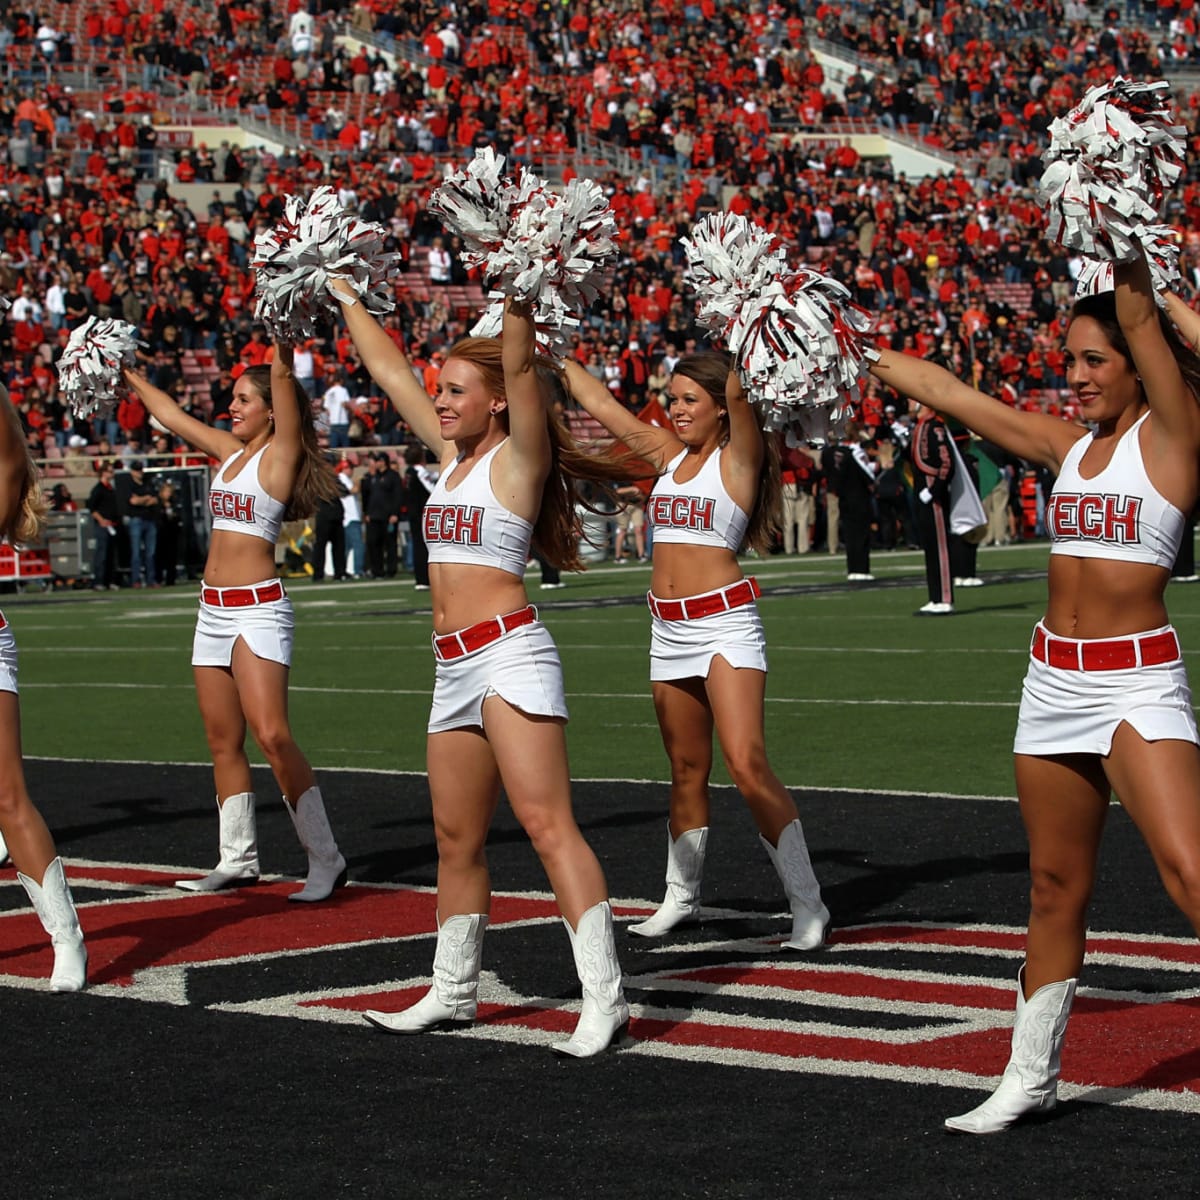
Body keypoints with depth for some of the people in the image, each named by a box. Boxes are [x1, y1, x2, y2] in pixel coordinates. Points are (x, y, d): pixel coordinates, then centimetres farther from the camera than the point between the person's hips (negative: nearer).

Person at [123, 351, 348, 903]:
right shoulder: (228, 450, 14)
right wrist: (129, 375, 31)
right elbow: (172, 415, 26)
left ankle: (325, 858, -14)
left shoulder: (280, 453, -6)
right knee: (223, 741, 9)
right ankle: (237, 859, 16)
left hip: (258, 609, -8)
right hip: (213, 609, 8)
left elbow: (281, 378, -16)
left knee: (271, 735, -17)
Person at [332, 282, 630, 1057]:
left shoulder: (519, 456, -4)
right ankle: (454, 993, 24)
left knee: (548, 826, -15)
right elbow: (389, 369, 25)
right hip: (456, 667, 8)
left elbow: (520, 368, -20)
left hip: (509, 655, -8)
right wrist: (346, 297, 30)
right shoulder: (453, 454, 17)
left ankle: (605, 1000, -19)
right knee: (457, 838, 13)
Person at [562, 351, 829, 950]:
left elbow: (737, 391, -21)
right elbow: (597, 401, 19)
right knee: (687, 770, 14)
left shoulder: (737, 457, -4)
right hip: (669, 630, 7)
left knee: (747, 765, -16)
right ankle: (681, 896, 25)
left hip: (725, 624, -7)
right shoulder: (668, 453, 14)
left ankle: (807, 905, -15)